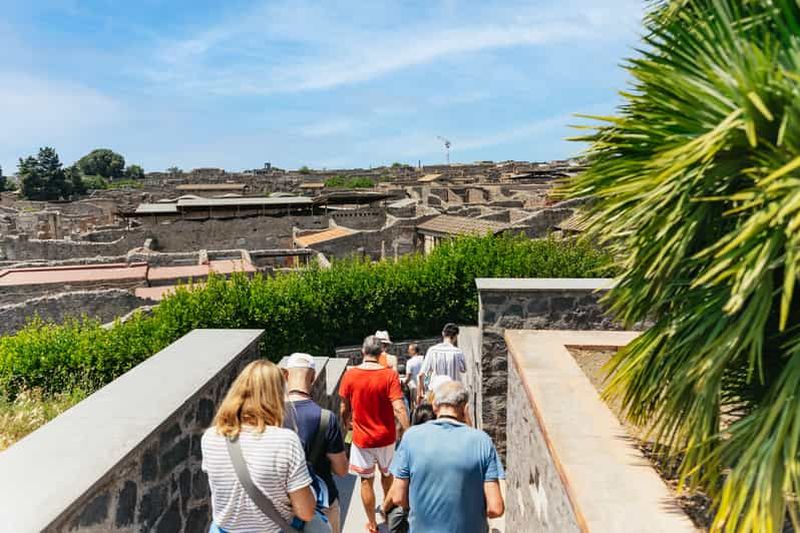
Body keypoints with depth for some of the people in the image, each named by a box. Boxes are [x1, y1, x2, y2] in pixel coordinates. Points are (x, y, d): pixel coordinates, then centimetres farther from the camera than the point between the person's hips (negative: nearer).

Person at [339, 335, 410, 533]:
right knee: (387, 475, 24)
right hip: (386, 437, 0)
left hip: (361, 438, 0)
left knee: (366, 481, 15)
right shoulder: (390, 375, -16)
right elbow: (398, 408, -23)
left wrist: (344, 427, 18)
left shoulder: (349, 375, -11)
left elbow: (345, 409, 0)